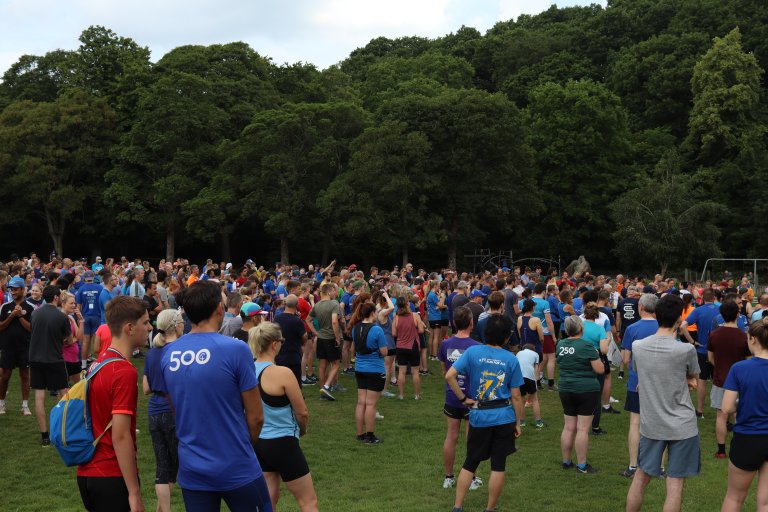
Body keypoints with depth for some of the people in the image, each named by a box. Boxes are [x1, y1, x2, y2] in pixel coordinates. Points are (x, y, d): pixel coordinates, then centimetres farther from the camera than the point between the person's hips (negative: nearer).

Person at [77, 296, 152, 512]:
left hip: (87, 473, 9)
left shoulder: (99, 362, 8)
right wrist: (134, 493, -21)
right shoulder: (125, 372, -19)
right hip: (113, 477, -8)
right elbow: (120, 436, -23)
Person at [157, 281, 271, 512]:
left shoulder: (168, 354, -1)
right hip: (236, 468, -4)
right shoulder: (236, 349, -16)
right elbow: (256, 417, -10)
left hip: (191, 470, 4)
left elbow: (177, 410, 11)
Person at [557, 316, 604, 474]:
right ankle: (582, 465, 2)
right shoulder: (586, 346, -15)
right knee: (582, 429, -2)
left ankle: (566, 461, 20)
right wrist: (596, 356, 4)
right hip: (586, 390, -5)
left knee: (568, 428, 13)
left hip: (565, 389, 6)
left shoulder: (560, 345, 3)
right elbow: (600, 369, -13)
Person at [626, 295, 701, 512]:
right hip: (681, 426, -4)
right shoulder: (686, 350, -17)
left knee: (641, 476, 18)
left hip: (650, 424, 4)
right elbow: (694, 378, 3)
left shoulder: (637, 346, -5)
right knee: (675, 483, 4)